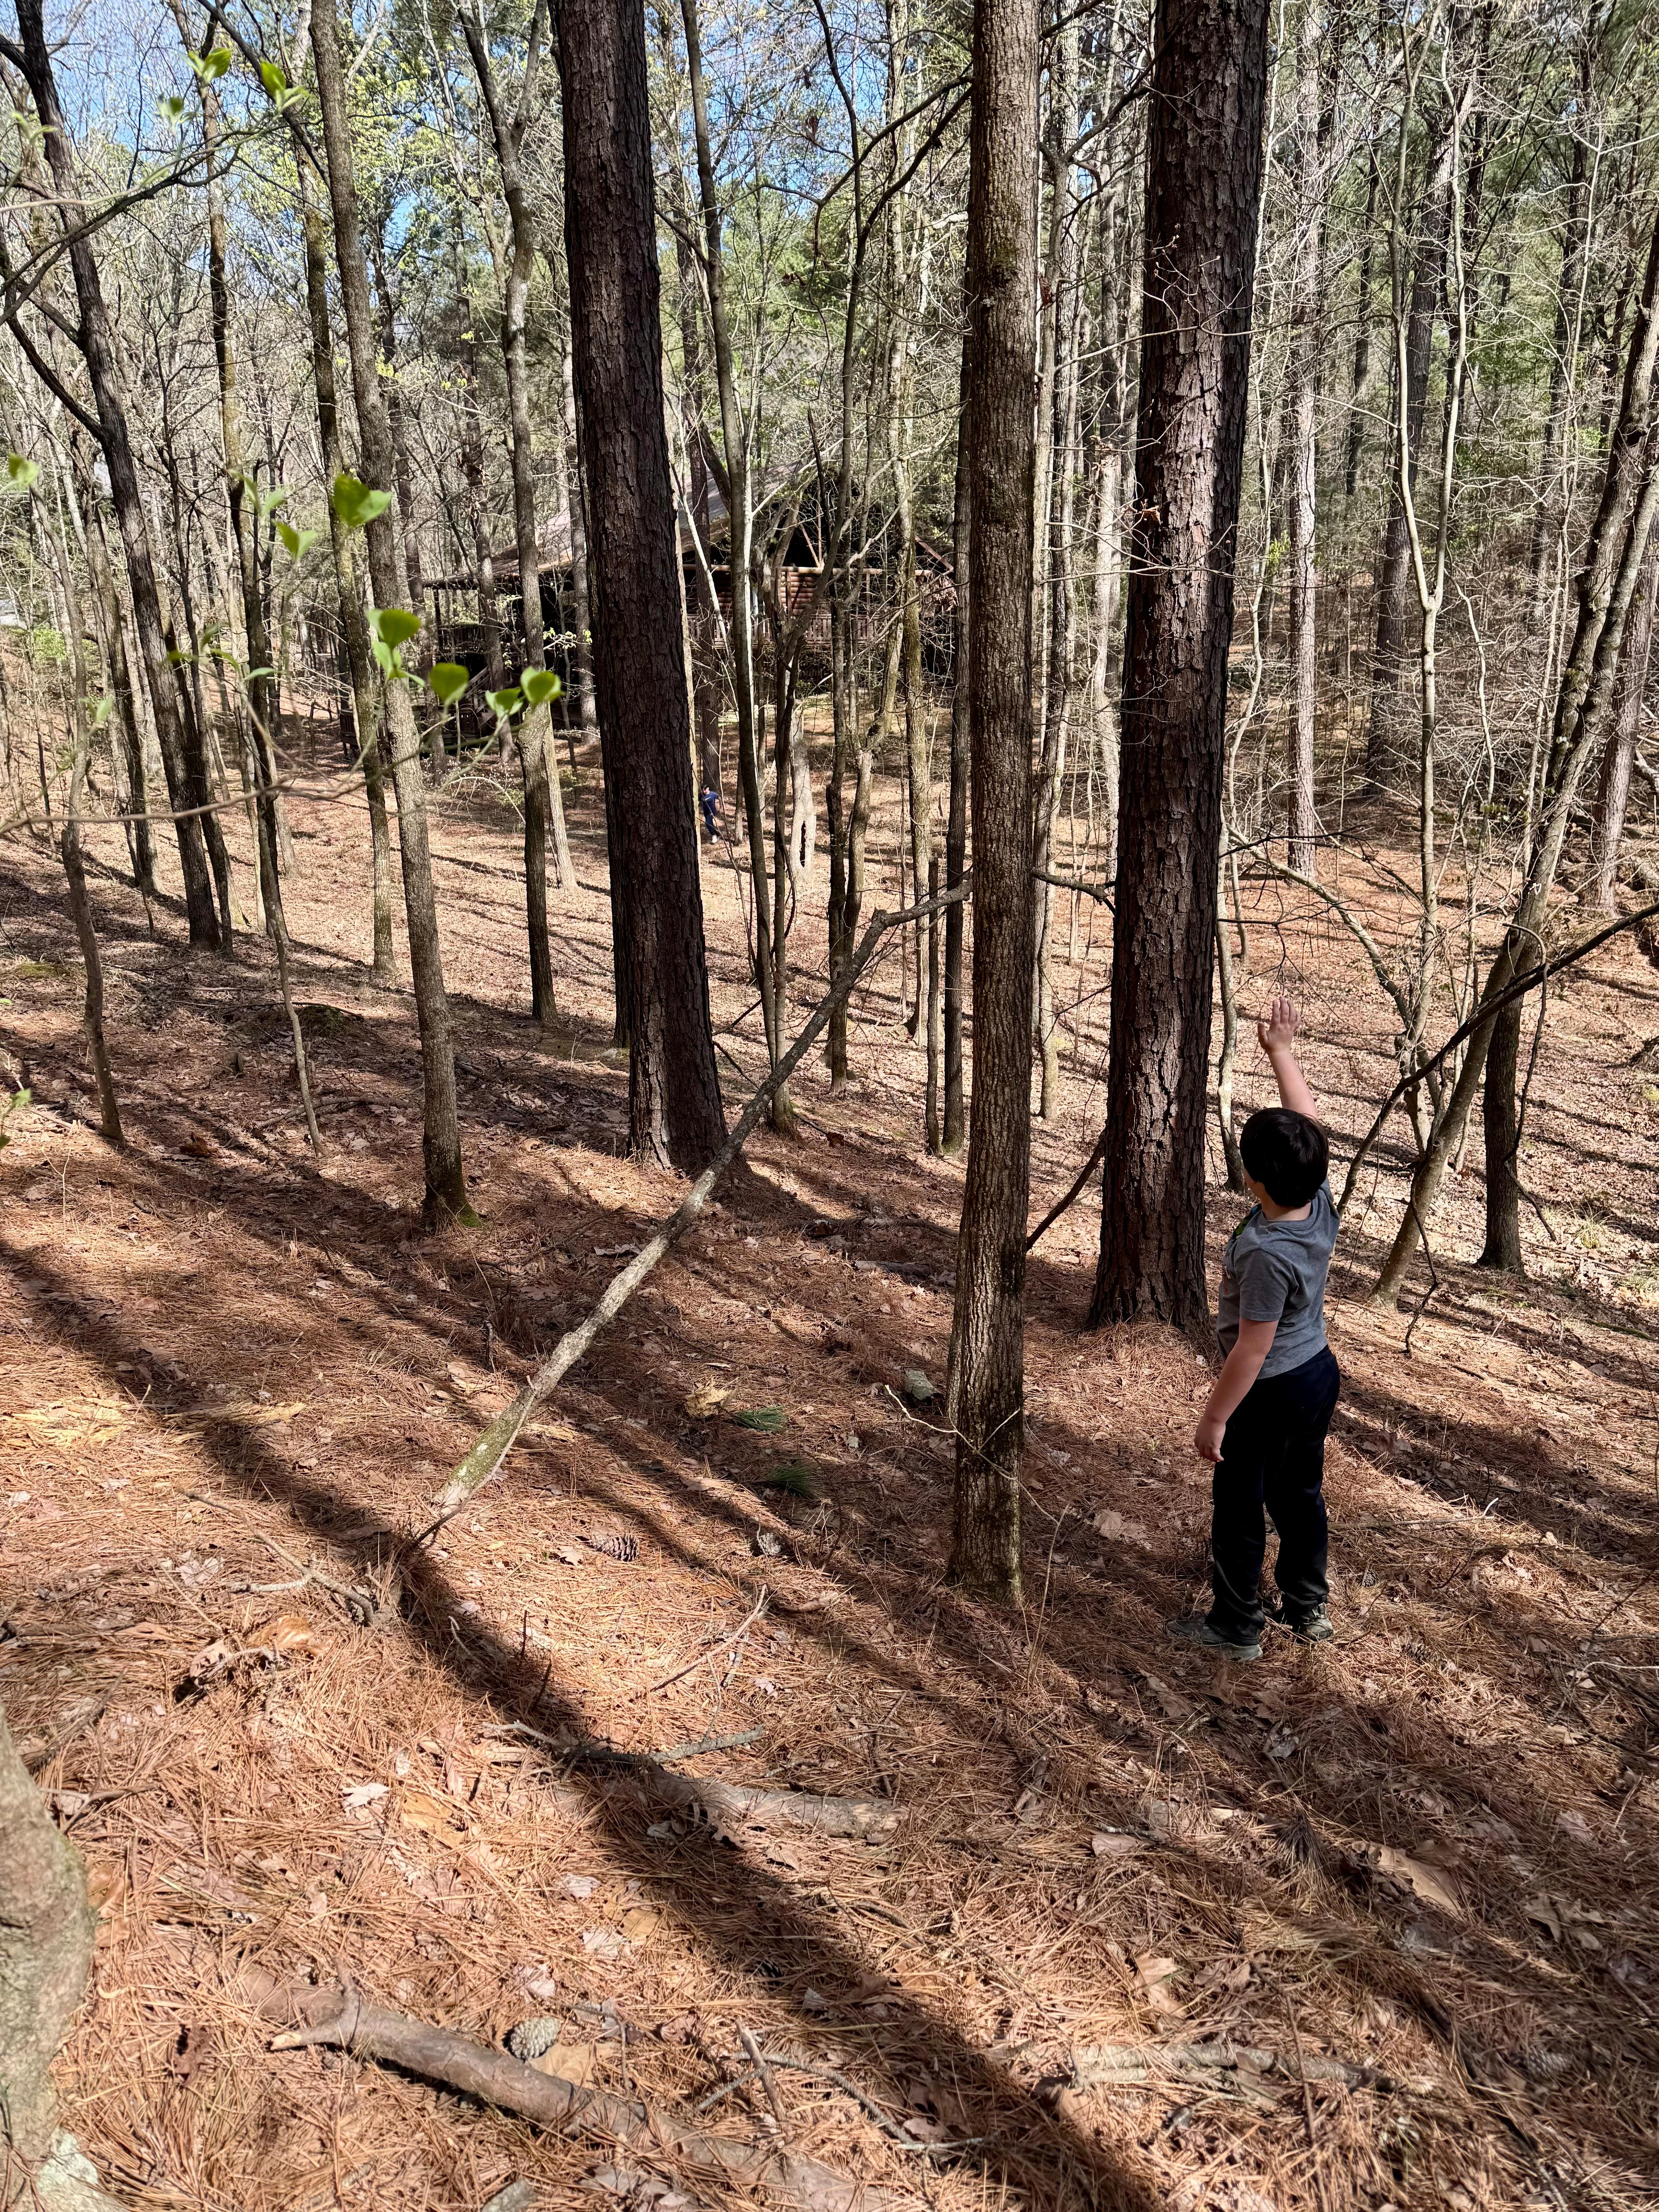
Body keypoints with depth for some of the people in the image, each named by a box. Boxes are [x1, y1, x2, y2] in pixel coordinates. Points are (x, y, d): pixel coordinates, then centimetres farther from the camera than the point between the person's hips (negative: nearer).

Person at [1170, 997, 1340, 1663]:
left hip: (1272, 1395, -8)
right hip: (1319, 1373, 8)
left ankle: (1235, 1627, 25)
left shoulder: (1267, 1253, -33)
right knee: (1300, 1494, 24)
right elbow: (1307, 1121, 4)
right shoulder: (1320, 1202, -12)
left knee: (1239, 1510, 10)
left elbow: (1252, 1349, -26)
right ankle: (1307, 1606, 40)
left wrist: (1215, 1419, -15)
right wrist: (1282, 1052, 11)